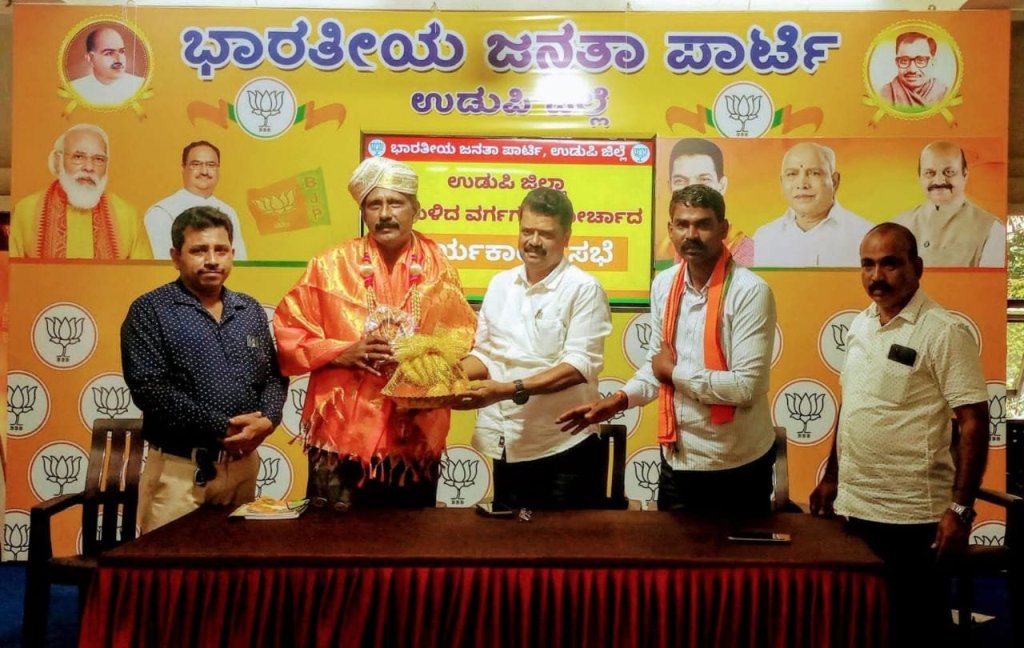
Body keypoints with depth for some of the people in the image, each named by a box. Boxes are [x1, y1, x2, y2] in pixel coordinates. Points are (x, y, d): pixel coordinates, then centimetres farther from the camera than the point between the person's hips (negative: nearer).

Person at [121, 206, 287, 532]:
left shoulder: (251, 311, 11)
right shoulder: (150, 311, -5)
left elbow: (275, 375, 9)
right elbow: (148, 388, -15)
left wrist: (266, 421, -12)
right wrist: (222, 427, -17)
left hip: (244, 464, 5)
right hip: (180, 468, -4)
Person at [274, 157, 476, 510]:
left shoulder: (438, 266, 5)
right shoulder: (331, 265, 0)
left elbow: (462, 335, 8)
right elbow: (288, 330, 2)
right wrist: (343, 352, -12)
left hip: (416, 437, 2)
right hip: (343, 432, -1)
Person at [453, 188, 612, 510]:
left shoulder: (584, 289, -9)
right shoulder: (500, 284, 9)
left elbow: (580, 365, -16)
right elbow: (486, 354, 13)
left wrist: (511, 390, -25)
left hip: (565, 448, -5)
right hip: (507, 447, 5)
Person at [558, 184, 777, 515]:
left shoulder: (750, 291, -18)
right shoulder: (663, 285, 1)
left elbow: (746, 387, -23)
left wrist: (675, 371, -14)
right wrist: (620, 398, -5)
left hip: (737, 465, -5)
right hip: (677, 458, 5)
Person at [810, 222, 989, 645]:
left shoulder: (944, 332, -12)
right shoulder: (860, 324, 8)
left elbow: (973, 423, -14)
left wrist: (960, 508, -18)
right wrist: (831, 477, 16)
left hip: (913, 515, -7)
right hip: (855, 506, 7)